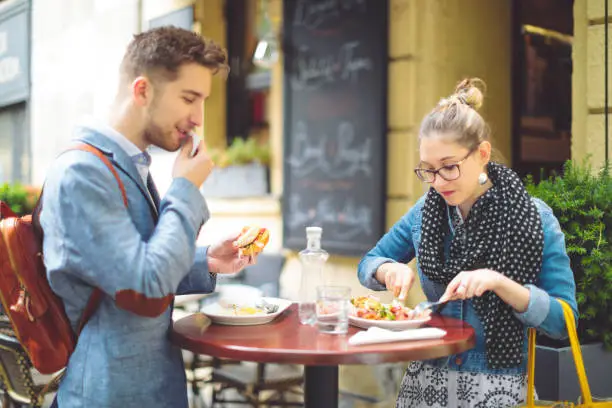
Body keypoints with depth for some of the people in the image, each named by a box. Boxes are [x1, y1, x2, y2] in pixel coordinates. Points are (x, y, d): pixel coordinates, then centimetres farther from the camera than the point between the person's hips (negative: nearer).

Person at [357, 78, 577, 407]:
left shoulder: (536, 219, -8)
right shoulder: (426, 211, 3)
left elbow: (562, 321, -8)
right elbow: (368, 264, 13)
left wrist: (499, 282, -22)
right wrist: (391, 270, -9)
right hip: (426, 376, 3)